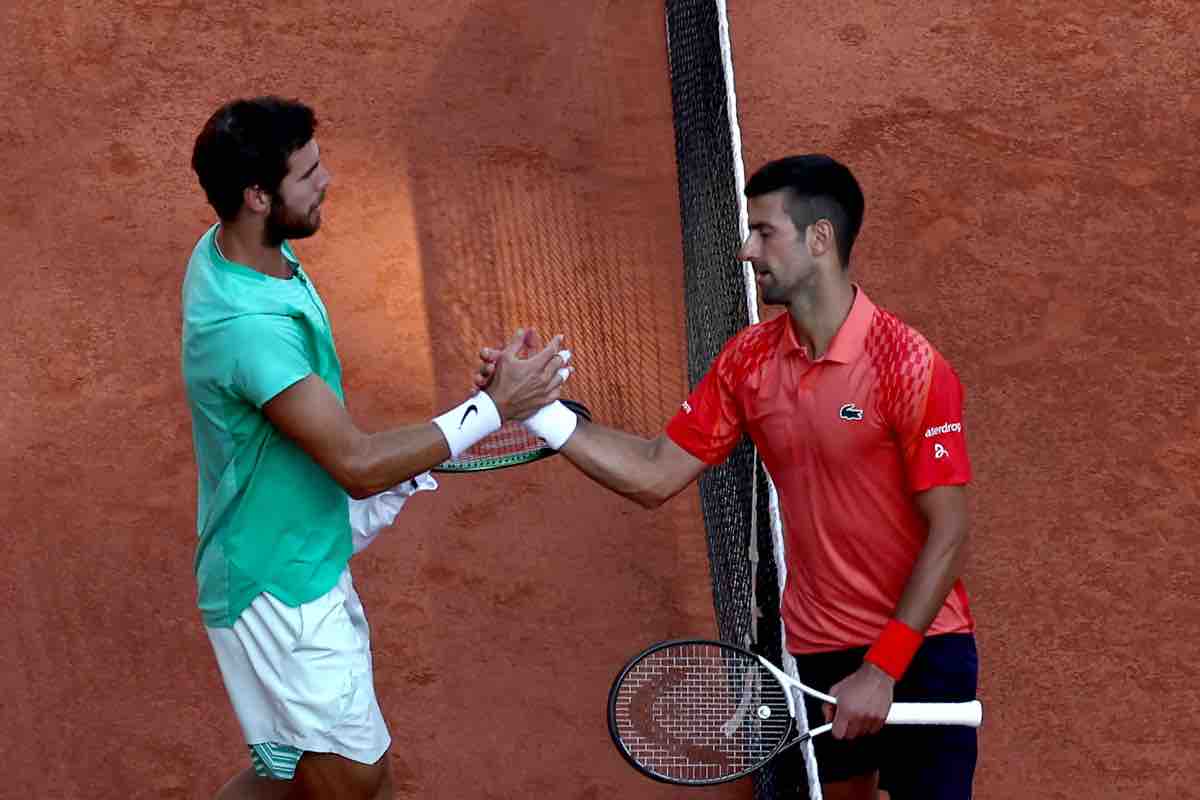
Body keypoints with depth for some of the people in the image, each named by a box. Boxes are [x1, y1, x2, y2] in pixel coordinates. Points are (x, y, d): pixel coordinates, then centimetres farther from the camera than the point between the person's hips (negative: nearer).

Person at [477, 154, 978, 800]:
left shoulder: (908, 364, -19)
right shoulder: (748, 360, -2)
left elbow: (949, 534, -17)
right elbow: (656, 477, 0)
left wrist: (883, 668, -20)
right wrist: (538, 409, -9)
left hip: (920, 647, -5)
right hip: (819, 651, 5)